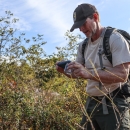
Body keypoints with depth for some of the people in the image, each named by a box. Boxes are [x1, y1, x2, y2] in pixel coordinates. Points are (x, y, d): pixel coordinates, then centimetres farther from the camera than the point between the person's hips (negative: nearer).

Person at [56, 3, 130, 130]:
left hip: (113, 104, -6)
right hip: (91, 103, 7)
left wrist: (89, 73, -34)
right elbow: (75, 74, 11)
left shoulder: (115, 39, -12)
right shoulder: (83, 46, 9)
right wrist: (65, 70, -12)